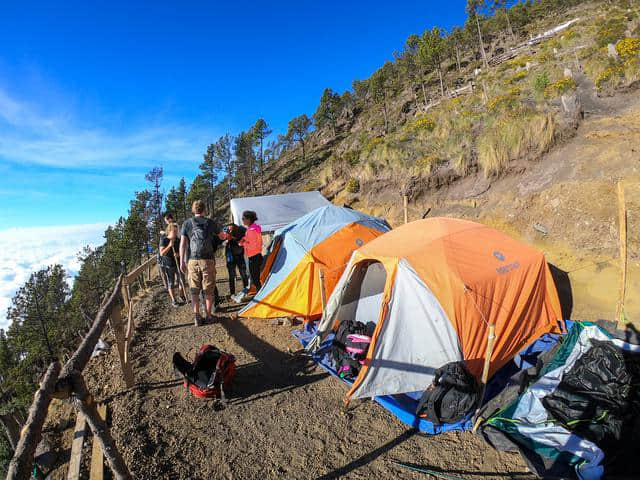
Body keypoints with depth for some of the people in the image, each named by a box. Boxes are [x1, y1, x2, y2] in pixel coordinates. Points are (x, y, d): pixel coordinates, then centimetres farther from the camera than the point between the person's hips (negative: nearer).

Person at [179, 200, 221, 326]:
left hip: (192, 261, 1)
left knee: (194, 290, 10)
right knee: (209, 290, 9)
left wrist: (182, 261, 5)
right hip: (208, 260, -1)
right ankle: (208, 316, 14)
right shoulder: (210, 222, 5)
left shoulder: (187, 223, 6)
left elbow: (182, 244, 1)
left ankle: (197, 317, 11)